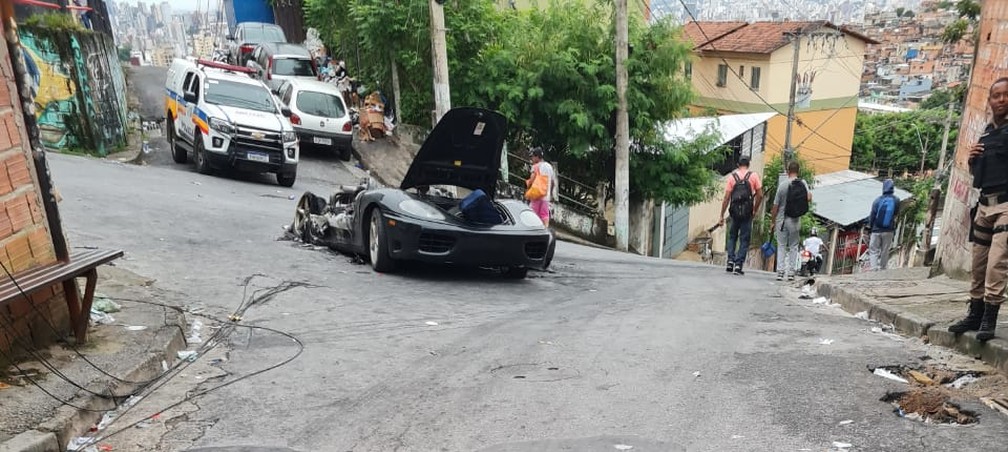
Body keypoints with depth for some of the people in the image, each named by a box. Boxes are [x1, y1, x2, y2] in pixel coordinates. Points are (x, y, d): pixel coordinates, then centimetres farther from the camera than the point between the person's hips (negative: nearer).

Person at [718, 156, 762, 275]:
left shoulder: (732, 176, 3)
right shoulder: (754, 176, 2)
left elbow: (726, 198, -1)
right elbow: (760, 195, -1)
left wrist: (722, 215, 1)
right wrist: (755, 210, 12)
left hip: (735, 212, 1)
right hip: (747, 213, -1)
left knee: (732, 236, 17)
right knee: (744, 239, 6)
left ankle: (730, 260, 6)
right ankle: (738, 264, 1)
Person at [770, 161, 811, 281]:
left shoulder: (783, 186, -8)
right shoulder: (803, 183, -2)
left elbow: (775, 207, -5)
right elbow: (809, 198, -16)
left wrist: (772, 222, 5)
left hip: (782, 220, -2)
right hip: (795, 221, 2)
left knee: (781, 246, 7)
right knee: (793, 247, 12)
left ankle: (780, 271, 1)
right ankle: (791, 272, 9)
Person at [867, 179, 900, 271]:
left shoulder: (878, 200, -11)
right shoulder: (896, 200, -7)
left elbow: (872, 215, -4)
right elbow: (896, 214, 7)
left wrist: (870, 226, 10)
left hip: (877, 230, -2)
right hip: (888, 230, 2)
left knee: (873, 250, 4)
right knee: (885, 251, 12)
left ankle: (874, 268, -9)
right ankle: (883, 269, 18)